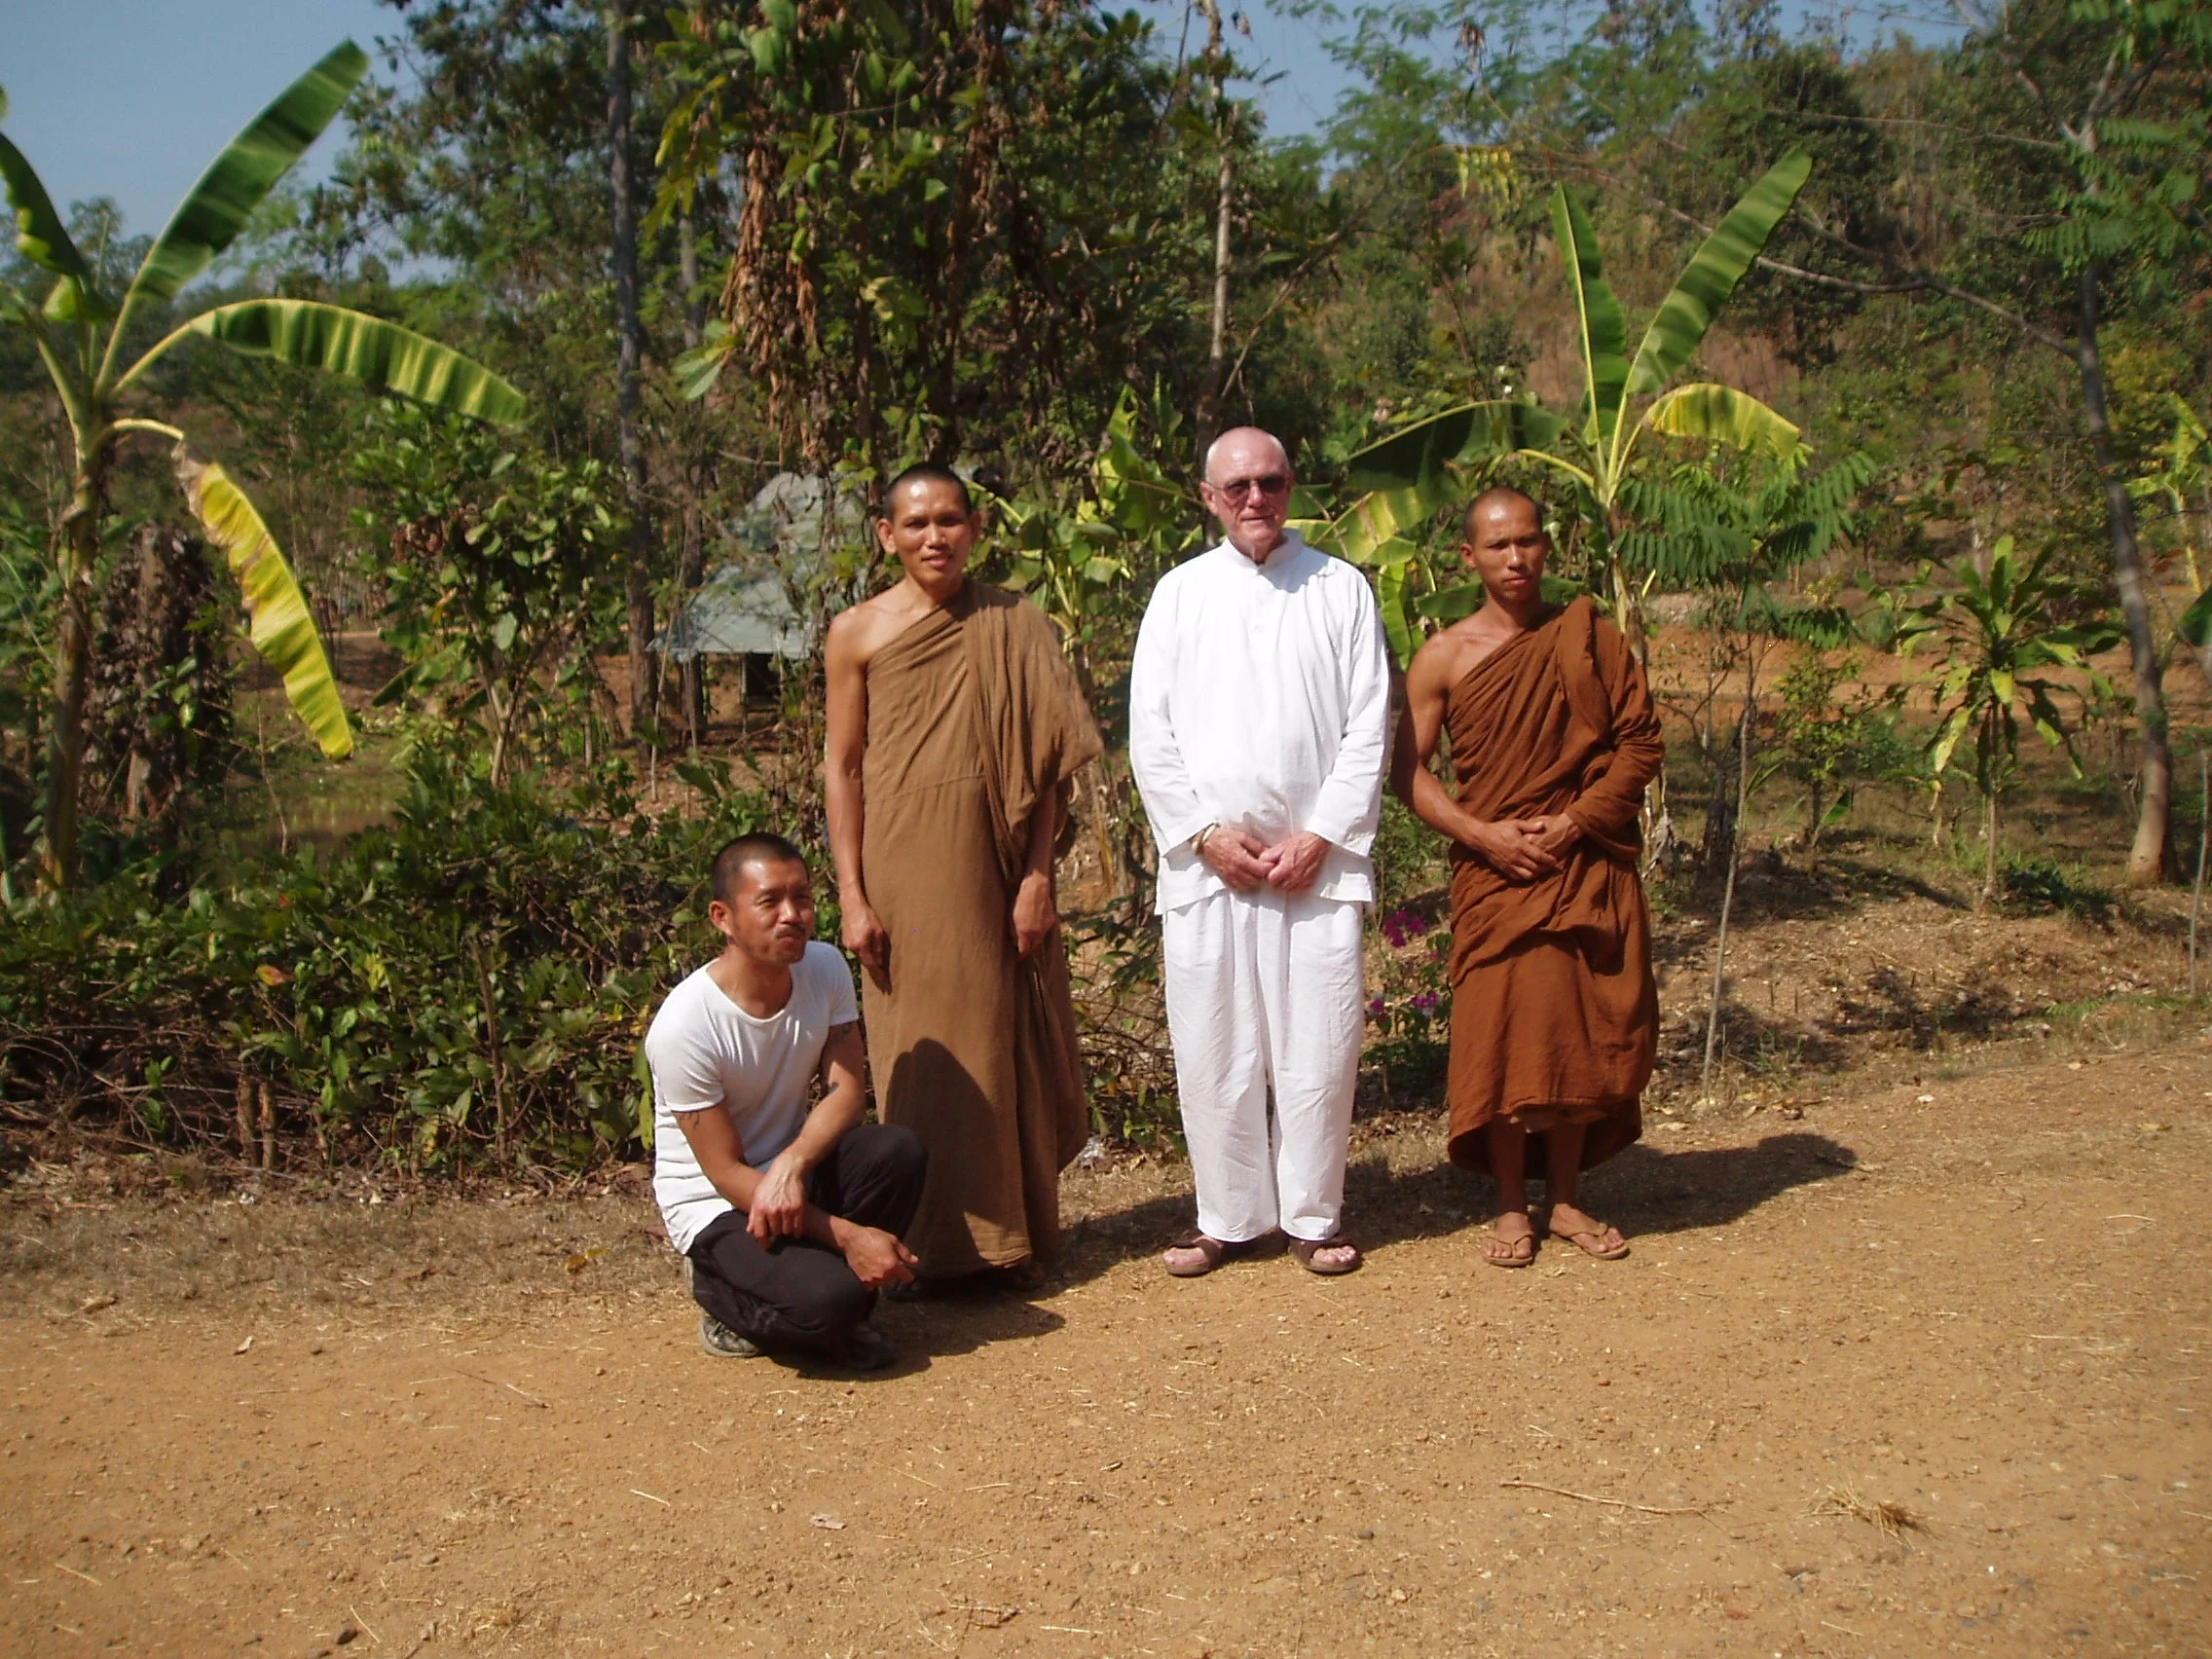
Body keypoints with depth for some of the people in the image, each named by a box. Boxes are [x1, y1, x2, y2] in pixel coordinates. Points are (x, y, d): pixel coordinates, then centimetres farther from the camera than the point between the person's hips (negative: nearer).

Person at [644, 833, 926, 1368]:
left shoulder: (824, 968, -9)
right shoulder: (683, 1028, -26)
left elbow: (848, 1091, -8)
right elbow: (726, 1172, -21)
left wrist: (791, 1164, -30)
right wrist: (847, 1235, -25)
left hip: (793, 1169, 6)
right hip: (714, 1204, -6)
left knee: (899, 1152, -25)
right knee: (826, 1299, -30)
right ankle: (724, 1289, 4)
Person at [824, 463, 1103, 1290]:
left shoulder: (1014, 627, 3)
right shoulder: (859, 632, 1)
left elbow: (1049, 763, 2)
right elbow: (844, 768, 1)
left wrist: (1038, 876, -5)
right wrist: (852, 896, -4)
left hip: (992, 871, 1)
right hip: (901, 872, 0)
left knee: (1000, 1044, 7)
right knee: (917, 1053, 5)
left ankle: (1010, 1237, 23)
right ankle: (935, 1244, 20)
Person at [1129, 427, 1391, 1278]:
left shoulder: (1341, 589, 5)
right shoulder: (1179, 594, 8)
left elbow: (1369, 730, 1)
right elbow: (1150, 734, 4)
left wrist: (1321, 836, -7)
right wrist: (1206, 833, -5)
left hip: (1317, 857, -1)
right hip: (1206, 859, 1)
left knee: (1318, 1046, 2)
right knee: (1211, 1048, 4)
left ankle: (1314, 1215, 17)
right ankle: (1231, 1217, 18)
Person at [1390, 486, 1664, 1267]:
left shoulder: (1592, 639, 4)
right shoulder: (1444, 657, 1)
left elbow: (1641, 741, 2)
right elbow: (1407, 771, -1)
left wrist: (1577, 822, -10)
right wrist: (1484, 835, -13)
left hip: (1589, 869, 1)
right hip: (1496, 873, -1)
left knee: (1583, 1034, 6)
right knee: (1503, 1036, -1)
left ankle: (1563, 1199, 20)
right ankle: (1511, 1206, 13)